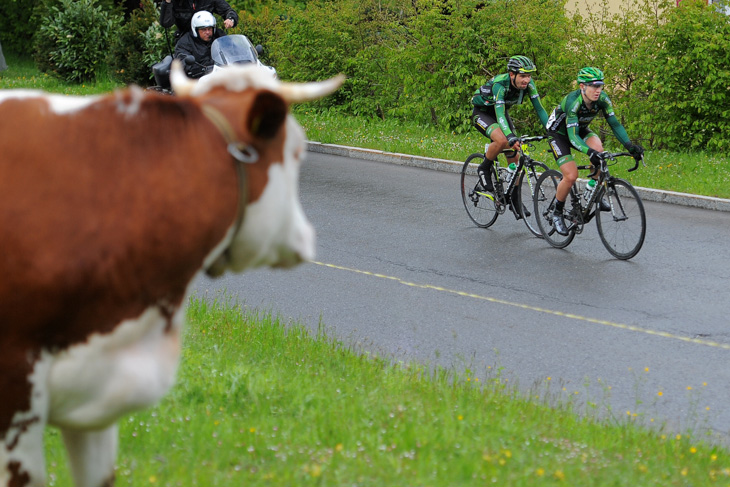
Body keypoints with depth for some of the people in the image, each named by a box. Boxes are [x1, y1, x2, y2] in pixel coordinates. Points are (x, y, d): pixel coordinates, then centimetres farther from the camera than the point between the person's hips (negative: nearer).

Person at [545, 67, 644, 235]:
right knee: (571, 176, -18)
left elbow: (614, 123, -19)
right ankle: (557, 213, 6)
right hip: (559, 133, -5)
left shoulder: (602, 99, -21)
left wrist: (630, 145, -34)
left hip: (581, 129, 5)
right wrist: (589, 152, -59)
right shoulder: (572, 101, -36)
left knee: (598, 149, -28)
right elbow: (572, 136, -43)